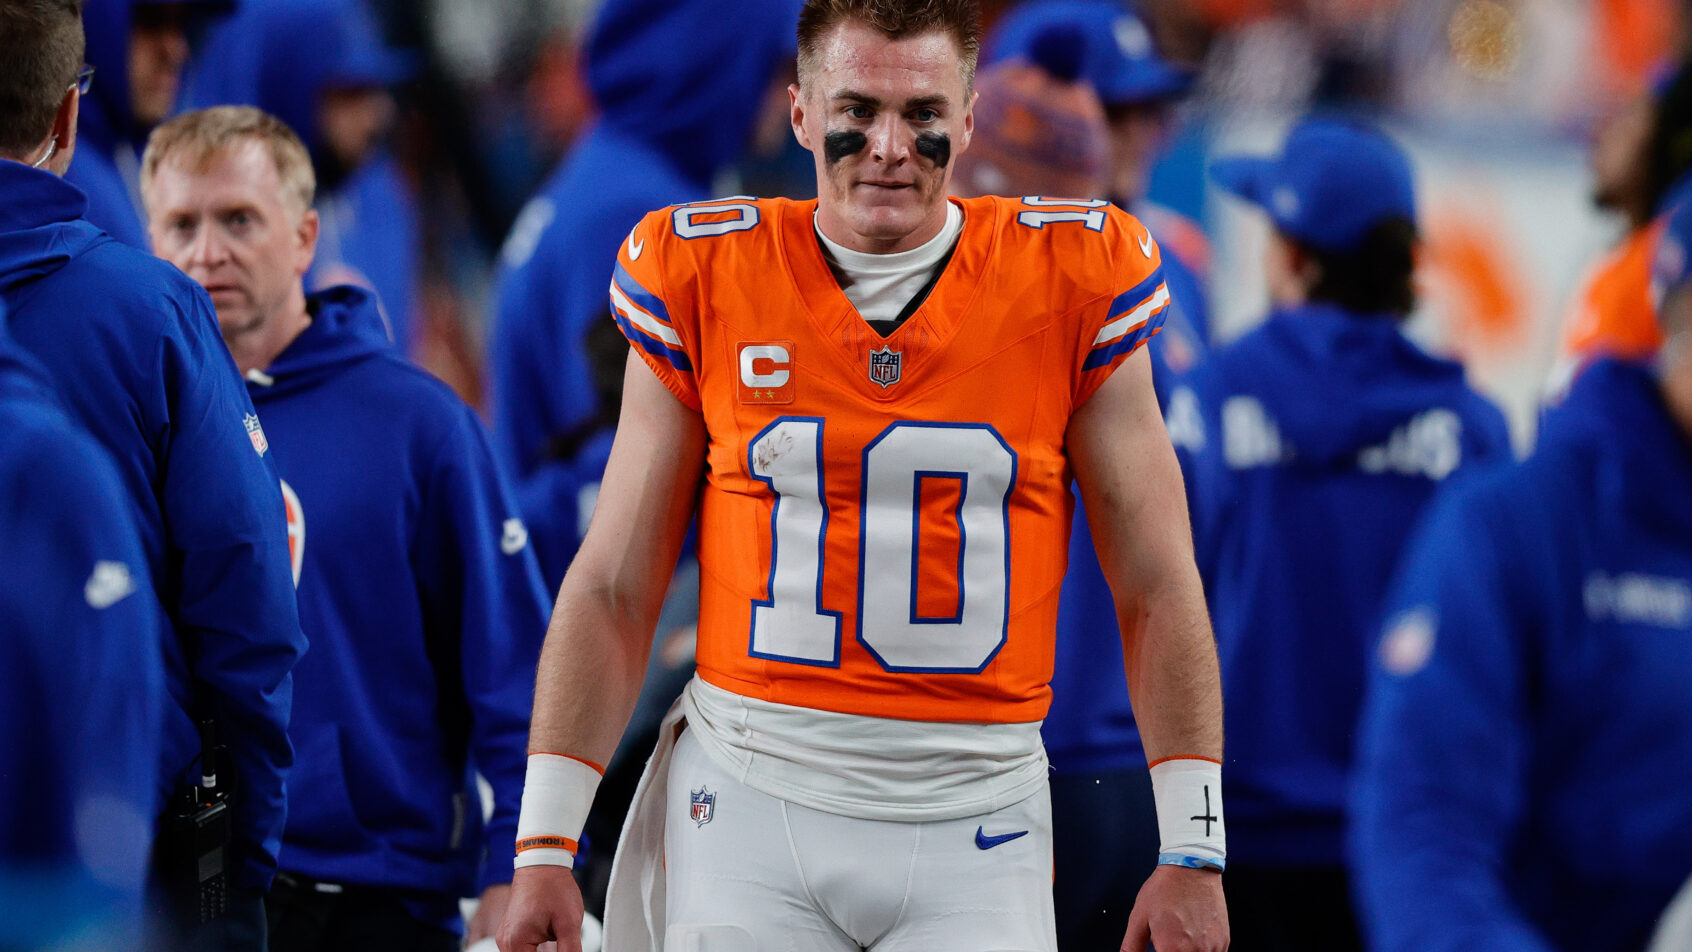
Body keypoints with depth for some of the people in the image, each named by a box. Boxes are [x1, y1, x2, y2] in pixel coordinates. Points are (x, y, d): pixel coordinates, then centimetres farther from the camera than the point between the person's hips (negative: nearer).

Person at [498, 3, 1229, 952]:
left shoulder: (1072, 283, 0)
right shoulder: (703, 279, 1)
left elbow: (1159, 590, 5)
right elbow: (613, 590, 6)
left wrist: (1194, 850, 0)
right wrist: (544, 844, 1)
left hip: (975, 824, 0)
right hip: (751, 801, 0)